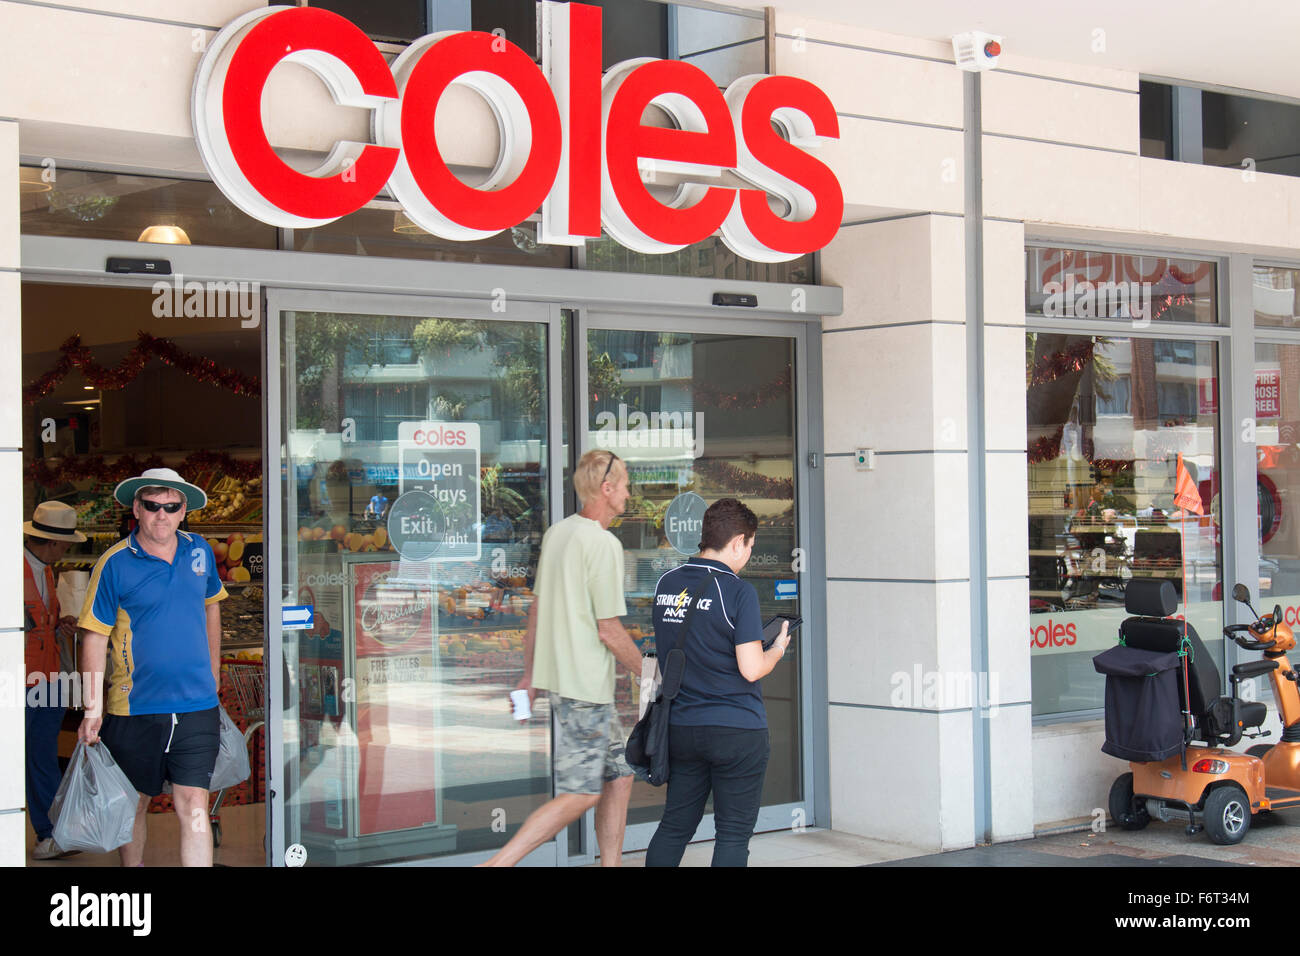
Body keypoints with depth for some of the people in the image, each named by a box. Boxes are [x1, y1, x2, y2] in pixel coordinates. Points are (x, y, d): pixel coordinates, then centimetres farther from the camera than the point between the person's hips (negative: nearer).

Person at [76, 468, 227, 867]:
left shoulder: (199, 551, 5)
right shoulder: (114, 564, -7)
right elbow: (94, 637, -6)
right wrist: (93, 709, -11)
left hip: (197, 705, 2)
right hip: (134, 708, -2)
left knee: (194, 804, -5)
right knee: (134, 804, 13)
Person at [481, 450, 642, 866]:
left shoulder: (556, 533, 11)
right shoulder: (604, 545, -16)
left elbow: (537, 610, 17)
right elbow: (609, 631, -16)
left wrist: (530, 675, 23)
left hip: (557, 675, 10)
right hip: (585, 685, -9)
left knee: (619, 776, 15)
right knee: (580, 795, -6)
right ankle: (499, 863, -10)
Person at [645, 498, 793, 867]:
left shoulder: (666, 584, 5)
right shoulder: (738, 591, -14)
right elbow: (751, 669, -18)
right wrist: (777, 648, 4)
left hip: (680, 726, 6)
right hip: (737, 731, -6)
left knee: (674, 826, 14)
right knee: (733, 833, 3)